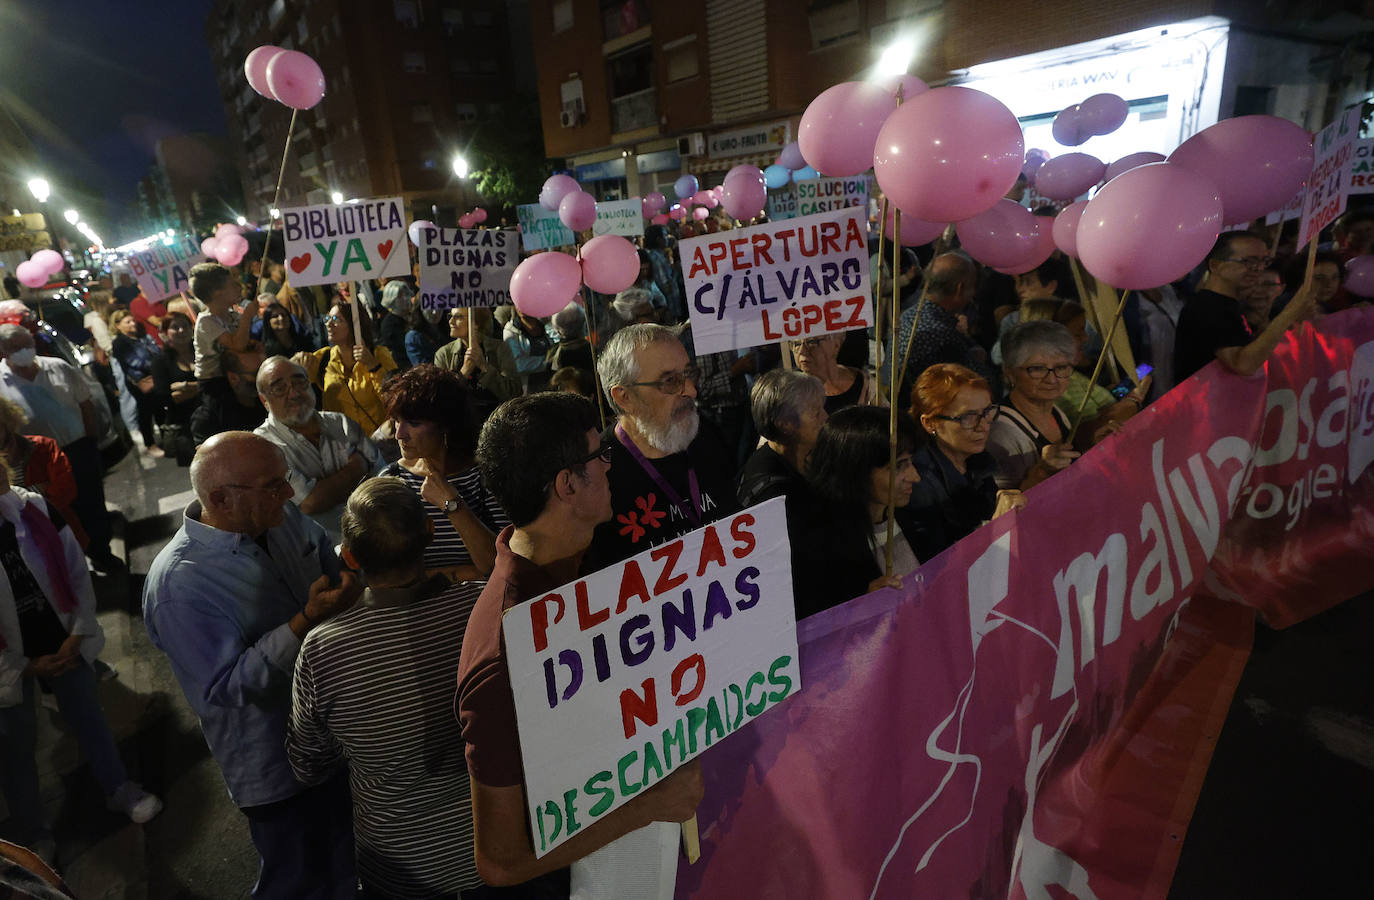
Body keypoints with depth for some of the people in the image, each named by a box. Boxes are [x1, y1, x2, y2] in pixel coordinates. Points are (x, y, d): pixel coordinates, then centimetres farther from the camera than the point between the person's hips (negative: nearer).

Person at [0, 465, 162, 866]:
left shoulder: (36, 511, -14)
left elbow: (78, 574, -3)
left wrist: (77, 636, -7)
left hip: (63, 643, 2)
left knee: (88, 716, 19)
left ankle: (118, 789, 41)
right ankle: (33, 837, 37)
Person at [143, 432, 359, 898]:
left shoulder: (284, 519, -7)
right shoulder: (178, 585, -26)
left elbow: (335, 569, 10)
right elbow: (227, 687, -27)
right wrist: (306, 622, -37)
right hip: (279, 770, -6)